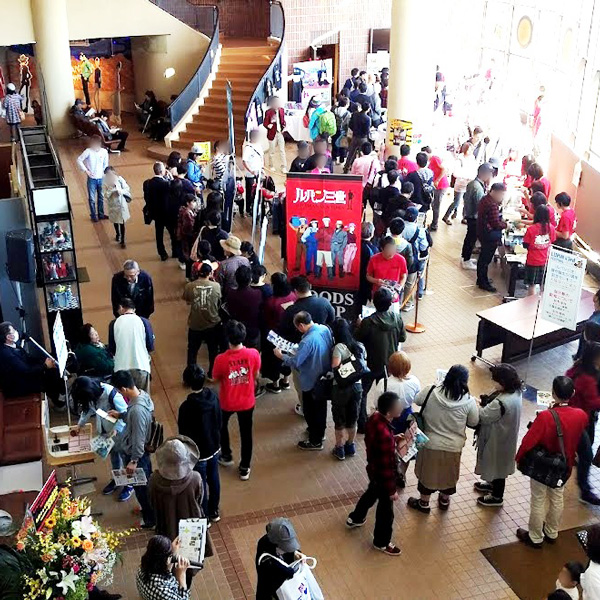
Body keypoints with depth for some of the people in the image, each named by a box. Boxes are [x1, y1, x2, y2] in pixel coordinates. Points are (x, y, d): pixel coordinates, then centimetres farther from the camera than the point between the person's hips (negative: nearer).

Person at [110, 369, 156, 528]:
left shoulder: (137, 409, -37)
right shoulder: (142, 394, -8)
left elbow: (138, 439, -28)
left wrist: (133, 461, -20)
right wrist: (120, 415, 7)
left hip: (136, 454, -9)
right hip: (143, 451, 9)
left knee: (141, 487, 12)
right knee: (146, 482, 27)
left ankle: (150, 519, 31)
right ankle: (149, 509, 47)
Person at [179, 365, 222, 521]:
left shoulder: (186, 407, -30)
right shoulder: (213, 397, -12)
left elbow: (184, 434, -19)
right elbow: (219, 423, 2)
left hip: (198, 453, -6)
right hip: (214, 448, 6)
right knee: (213, 479, 24)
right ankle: (214, 512, 43)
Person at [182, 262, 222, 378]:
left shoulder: (189, 286, -14)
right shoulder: (216, 286, -13)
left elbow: (187, 302, 1)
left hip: (195, 325, 0)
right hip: (213, 324, 0)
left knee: (192, 350, 18)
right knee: (213, 350, 21)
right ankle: (212, 374, 33)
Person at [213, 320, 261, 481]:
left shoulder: (221, 359, -27)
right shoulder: (254, 354, -21)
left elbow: (216, 380, -9)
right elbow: (256, 377, -4)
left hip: (227, 402, -1)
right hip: (247, 401, 1)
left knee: (222, 426, 30)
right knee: (246, 433, 19)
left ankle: (226, 456, 46)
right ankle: (244, 468, 33)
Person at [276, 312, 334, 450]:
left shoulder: (307, 341, -33)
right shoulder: (325, 329, -9)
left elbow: (294, 362, -25)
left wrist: (281, 356, -8)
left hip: (311, 382, -8)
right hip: (325, 378, 8)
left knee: (310, 411, 12)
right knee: (321, 407, 25)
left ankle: (315, 441, 25)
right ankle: (319, 432, 45)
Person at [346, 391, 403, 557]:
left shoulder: (374, 418, -16)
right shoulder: (385, 434, -41)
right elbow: (386, 467, -29)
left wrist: (395, 439, 1)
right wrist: (392, 490, -18)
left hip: (373, 469, 8)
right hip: (382, 475, -8)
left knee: (371, 493, 35)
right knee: (386, 510, 16)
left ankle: (355, 518, 60)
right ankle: (381, 543, 39)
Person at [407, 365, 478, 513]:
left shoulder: (431, 392, -18)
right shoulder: (469, 401, -18)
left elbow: (417, 400, 1)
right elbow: (474, 423, -3)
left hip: (430, 444, 0)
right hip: (453, 447, 0)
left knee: (427, 472, 21)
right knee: (448, 474, 25)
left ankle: (423, 503, 39)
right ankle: (444, 501, 46)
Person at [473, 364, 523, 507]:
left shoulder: (502, 402, -38)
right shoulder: (515, 392, -9)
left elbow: (483, 416, -26)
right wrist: (486, 401, -9)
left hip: (497, 440, -8)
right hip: (505, 436, 8)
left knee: (496, 464, 14)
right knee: (496, 463, 29)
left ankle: (497, 496, 34)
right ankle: (492, 484, 53)